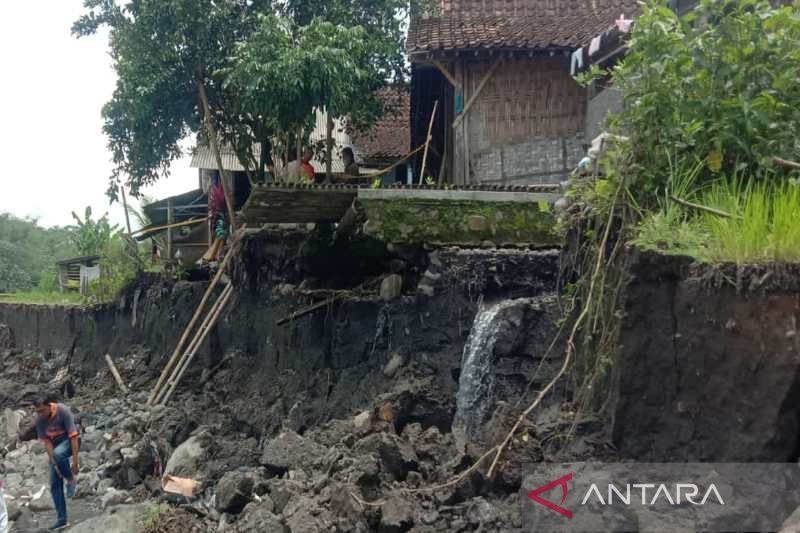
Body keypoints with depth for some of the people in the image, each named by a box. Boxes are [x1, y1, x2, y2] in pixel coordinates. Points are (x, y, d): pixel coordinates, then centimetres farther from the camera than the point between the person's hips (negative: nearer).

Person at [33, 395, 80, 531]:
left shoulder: (63, 411, -28)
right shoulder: (39, 421, -14)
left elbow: (73, 436, -27)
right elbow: (47, 442, -11)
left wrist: (75, 461, -30)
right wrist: (55, 464, -18)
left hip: (70, 441, -5)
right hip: (55, 446, 5)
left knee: (58, 453, -39)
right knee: (55, 484, -1)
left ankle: (71, 478, -12)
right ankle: (61, 519, 5)